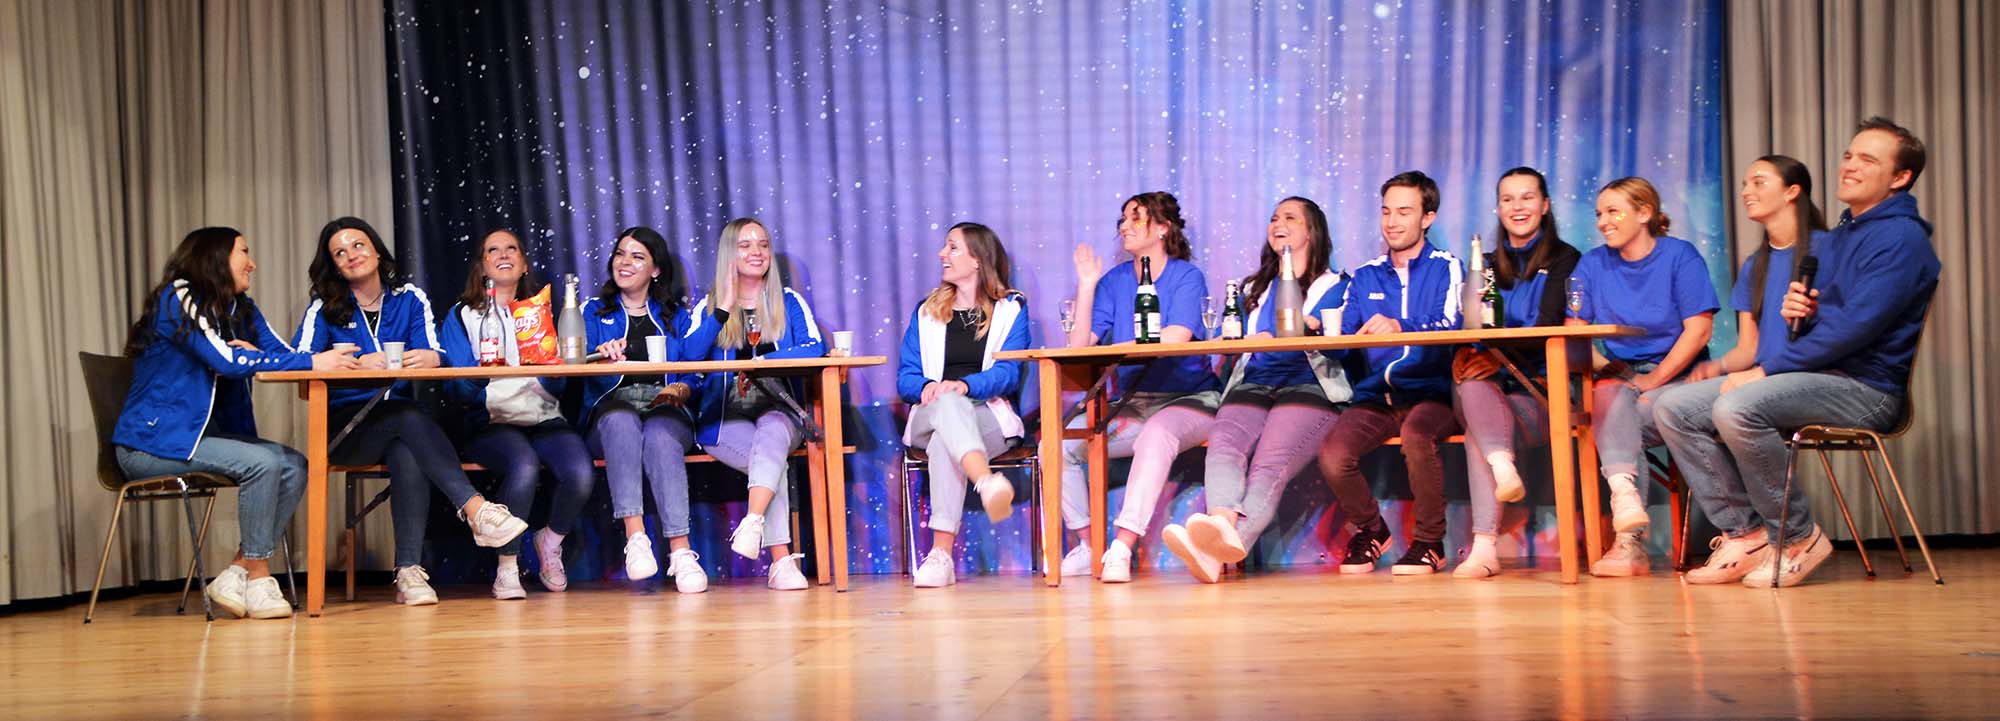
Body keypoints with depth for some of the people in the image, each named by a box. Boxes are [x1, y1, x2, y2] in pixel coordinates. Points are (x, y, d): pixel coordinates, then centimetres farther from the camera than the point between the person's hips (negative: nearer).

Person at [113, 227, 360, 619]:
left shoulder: (240, 309, 13)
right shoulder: (177, 299, -12)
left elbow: (284, 353, 1)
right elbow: (228, 361, -23)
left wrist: (254, 354, -22)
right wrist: (312, 363, -27)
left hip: (202, 435, 8)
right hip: (151, 441, -8)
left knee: (294, 465, -13)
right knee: (262, 463, -27)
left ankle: (236, 574, -10)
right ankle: (258, 577, -15)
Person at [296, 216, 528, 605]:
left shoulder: (411, 300, 12)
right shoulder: (323, 308, 6)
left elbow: (435, 355, -3)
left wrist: (428, 358, -29)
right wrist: (358, 363, -28)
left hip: (402, 420, 2)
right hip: (345, 431, -2)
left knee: (408, 455, -35)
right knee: (410, 417, -35)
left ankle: (410, 573, -37)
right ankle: (476, 509, -46)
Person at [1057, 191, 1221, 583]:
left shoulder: (1187, 276, -3)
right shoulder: (1114, 281, 10)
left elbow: (1174, 339, -20)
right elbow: (1079, 347, 1)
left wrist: (1109, 350, -14)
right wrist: (1086, 286, -5)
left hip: (1186, 399, -5)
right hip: (1130, 404, 5)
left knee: (1156, 435, -39)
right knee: (1057, 444, -15)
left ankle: (1121, 551, -43)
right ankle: (1087, 548, -8)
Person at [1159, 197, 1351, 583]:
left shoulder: (1334, 285, 19)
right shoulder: (1254, 288, 33)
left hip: (1308, 388, -4)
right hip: (1251, 388, 4)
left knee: (1269, 467, -33)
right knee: (1222, 447, -32)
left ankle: (1227, 544, -60)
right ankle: (1223, 525, -59)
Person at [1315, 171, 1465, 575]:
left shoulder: (1446, 268, 8)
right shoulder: (1365, 277, 20)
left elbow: (1451, 327, -10)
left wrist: (1400, 327, -28)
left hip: (1430, 394, -3)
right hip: (1374, 397, 3)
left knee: (1415, 434, -38)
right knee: (1332, 455, -25)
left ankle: (1429, 542, -13)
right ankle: (1369, 530, 7)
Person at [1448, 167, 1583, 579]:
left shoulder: (1564, 260, 7)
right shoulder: (1488, 265, 23)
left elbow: (1548, 328, -9)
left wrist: (1497, 357, -25)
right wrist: (1467, 353, -14)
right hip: (1495, 393, 3)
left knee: (1477, 429, -31)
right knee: (1473, 387, -34)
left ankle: (1485, 547, -40)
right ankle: (1503, 467, -56)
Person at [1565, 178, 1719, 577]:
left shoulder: (1680, 256, 0)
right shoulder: (1593, 263, 12)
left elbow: (1698, 331, -8)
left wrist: (1653, 380, -15)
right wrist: (1598, 365, -15)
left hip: (1677, 377, -2)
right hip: (1620, 376, 3)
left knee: (1615, 427, -31)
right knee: (1610, 394, -34)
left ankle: (1628, 539, -33)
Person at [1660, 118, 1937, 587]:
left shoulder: (1902, 239, -9)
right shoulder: (1830, 241, 20)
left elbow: (1856, 326, -20)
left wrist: (1766, 370, -19)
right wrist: (1795, 312, -1)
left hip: (1863, 386, -9)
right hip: (1814, 377, 9)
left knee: (1736, 408, -33)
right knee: (1675, 408, -4)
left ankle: (1798, 538, -16)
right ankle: (1745, 533, -6)